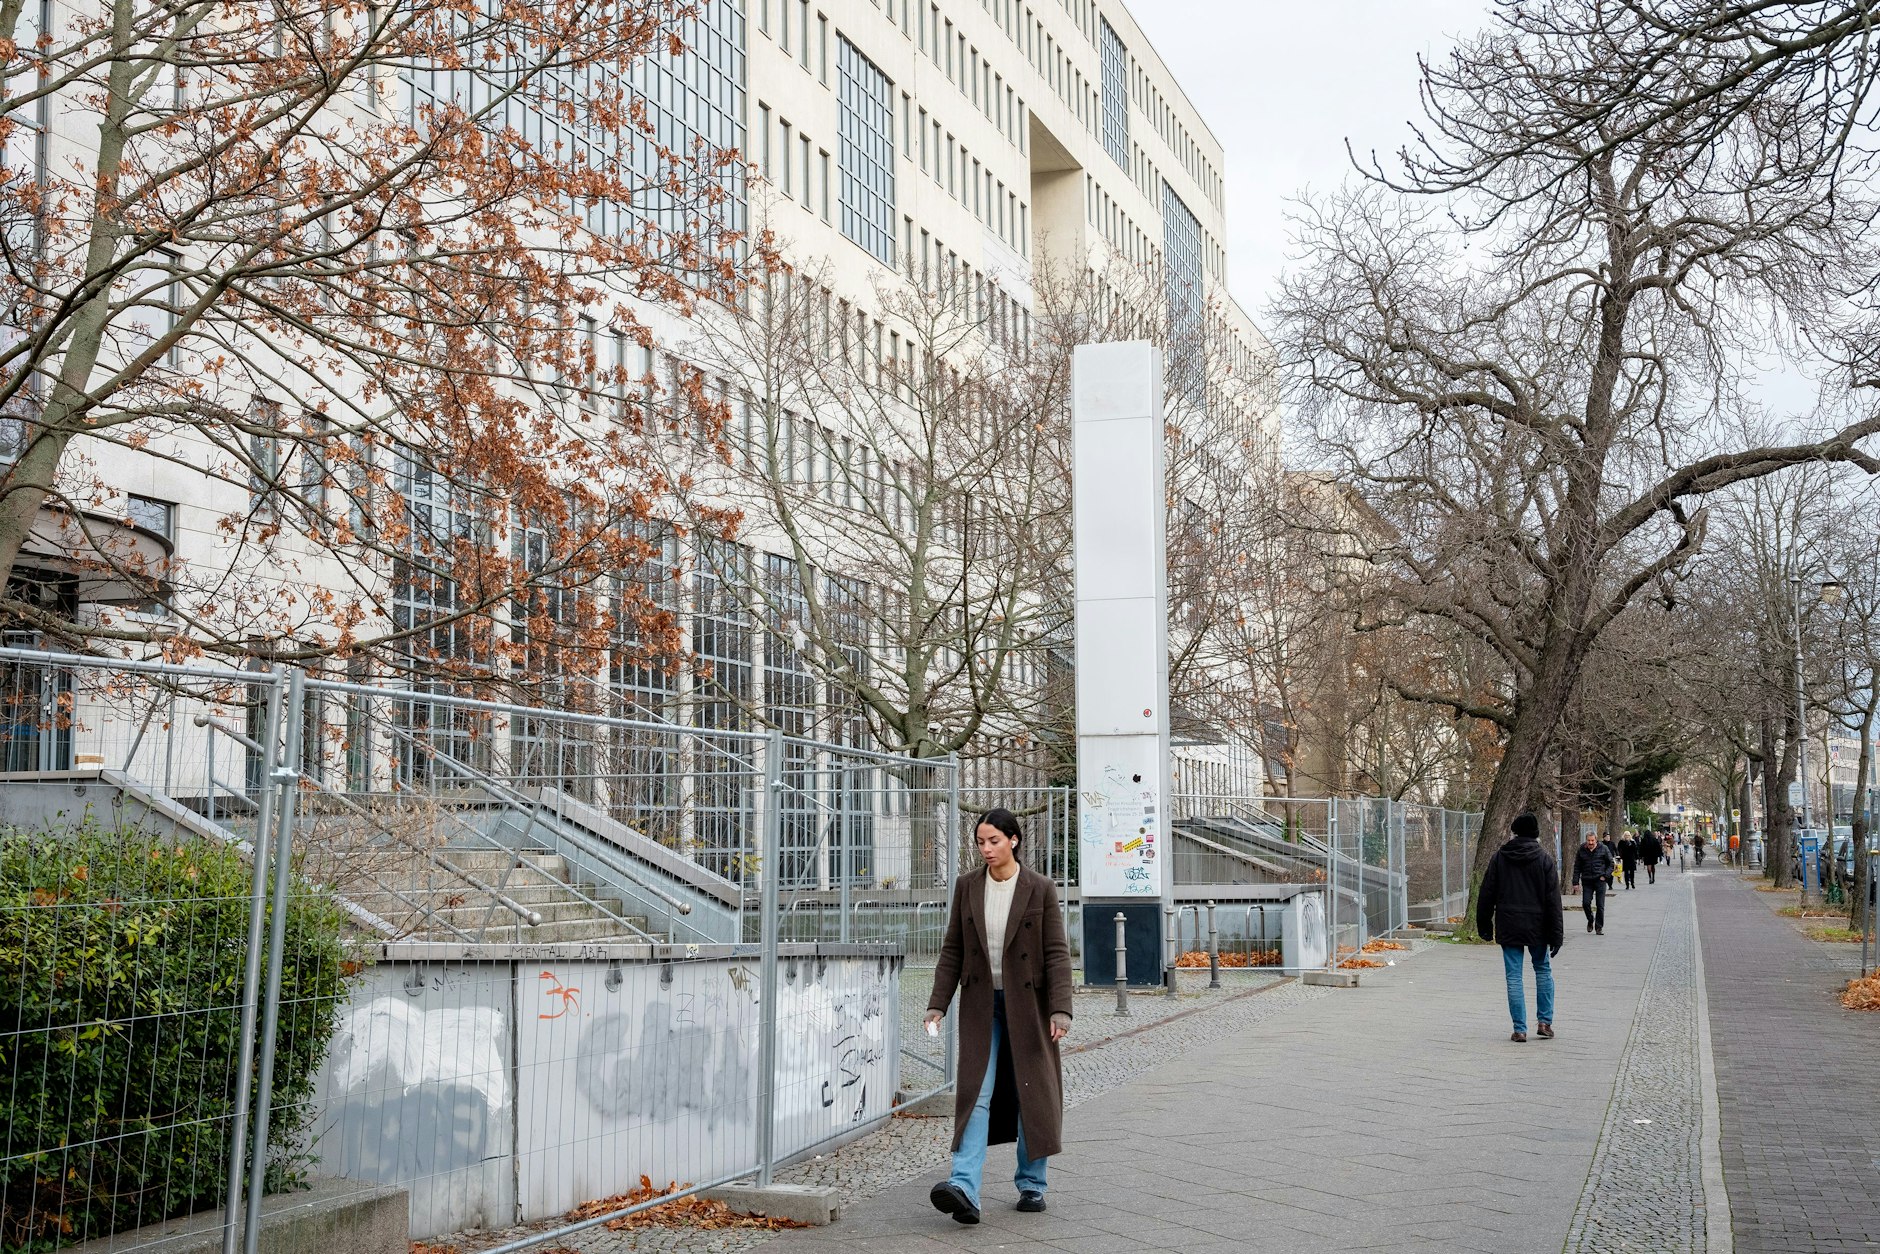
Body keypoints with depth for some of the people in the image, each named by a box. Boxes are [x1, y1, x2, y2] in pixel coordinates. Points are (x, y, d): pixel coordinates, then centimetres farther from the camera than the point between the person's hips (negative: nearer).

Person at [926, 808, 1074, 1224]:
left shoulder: (1040, 889, -5)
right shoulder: (968, 886, 3)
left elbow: (1057, 953, -7)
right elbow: (952, 949, 6)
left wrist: (1060, 1010, -15)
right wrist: (938, 1004, 0)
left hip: (1026, 1004, -2)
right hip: (981, 1005, 2)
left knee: (1032, 1094, 7)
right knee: (976, 1094, -8)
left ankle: (1031, 1185, 21)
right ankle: (964, 1189, -18)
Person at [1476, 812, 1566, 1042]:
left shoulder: (1499, 858, 0)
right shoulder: (1544, 860, -3)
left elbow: (1486, 894, 2)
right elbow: (1553, 901, -5)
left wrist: (1484, 925, 11)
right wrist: (1556, 934, -3)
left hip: (1508, 926, 0)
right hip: (1537, 926, 0)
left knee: (1514, 976, 2)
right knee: (1543, 971, 18)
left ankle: (1520, 1029, 2)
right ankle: (1545, 1021, 14)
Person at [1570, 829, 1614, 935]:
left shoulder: (1603, 849, 0)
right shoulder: (1581, 850, 4)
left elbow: (1611, 864, 7)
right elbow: (1577, 867, 8)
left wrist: (1605, 875, -5)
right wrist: (1576, 882, 2)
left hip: (1600, 880, -1)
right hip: (1587, 881, 1)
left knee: (1600, 905, -1)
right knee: (1586, 903, -6)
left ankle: (1599, 927, 9)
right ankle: (1590, 920, 21)